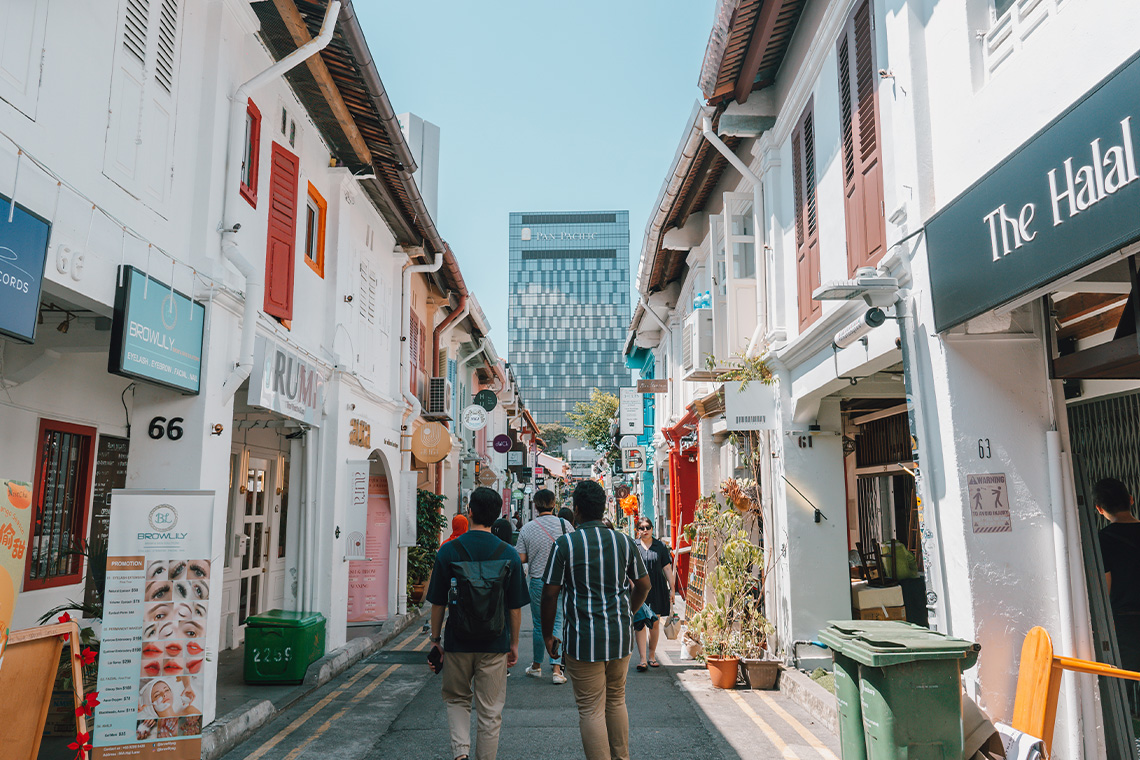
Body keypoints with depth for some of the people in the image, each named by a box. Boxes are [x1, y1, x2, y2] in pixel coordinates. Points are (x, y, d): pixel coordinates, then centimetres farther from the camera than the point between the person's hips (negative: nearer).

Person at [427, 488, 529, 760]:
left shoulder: (448, 551, -7)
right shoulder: (509, 554, -5)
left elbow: (438, 603, -2)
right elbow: (515, 607, -1)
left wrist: (435, 638, 10)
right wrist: (514, 643, 11)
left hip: (458, 642, 0)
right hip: (495, 645, 0)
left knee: (456, 699, 20)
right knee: (490, 712, 11)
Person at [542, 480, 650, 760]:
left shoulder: (565, 544, -10)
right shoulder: (624, 541, 2)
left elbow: (550, 593, -9)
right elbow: (644, 585, 10)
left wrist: (547, 635, 3)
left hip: (584, 640, -5)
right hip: (621, 636, 5)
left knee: (591, 710, 4)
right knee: (616, 701, 21)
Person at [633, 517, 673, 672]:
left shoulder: (660, 547, 7)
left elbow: (667, 568, 9)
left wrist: (672, 588, 5)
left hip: (657, 589, 2)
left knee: (655, 624, 7)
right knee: (639, 623, -6)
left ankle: (652, 656, 20)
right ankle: (643, 659, -4)